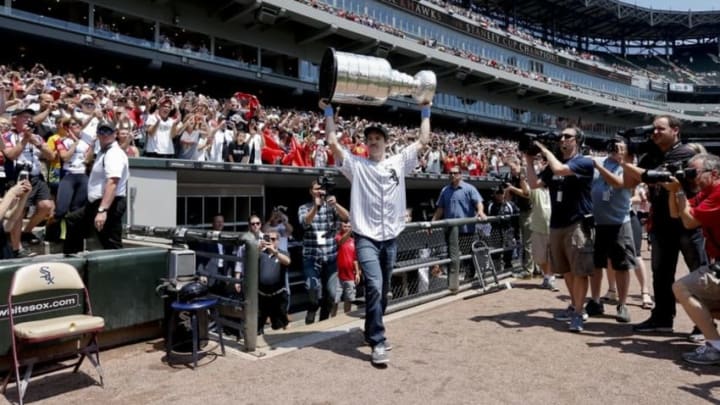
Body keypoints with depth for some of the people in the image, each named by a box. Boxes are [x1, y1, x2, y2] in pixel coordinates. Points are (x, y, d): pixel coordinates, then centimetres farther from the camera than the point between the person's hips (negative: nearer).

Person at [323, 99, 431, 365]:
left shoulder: (399, 162, 10)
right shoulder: (356, 165, 3)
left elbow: (423, 141, 11)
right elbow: (333, 143, -4)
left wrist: (425, 111, 14)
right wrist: (328, 112, -1)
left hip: (391, 238, 4)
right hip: (366, 237, -4)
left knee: (383, 291, 14)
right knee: (374, 287, -17)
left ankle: (373, 333, 33)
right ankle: (378, 343, -10)